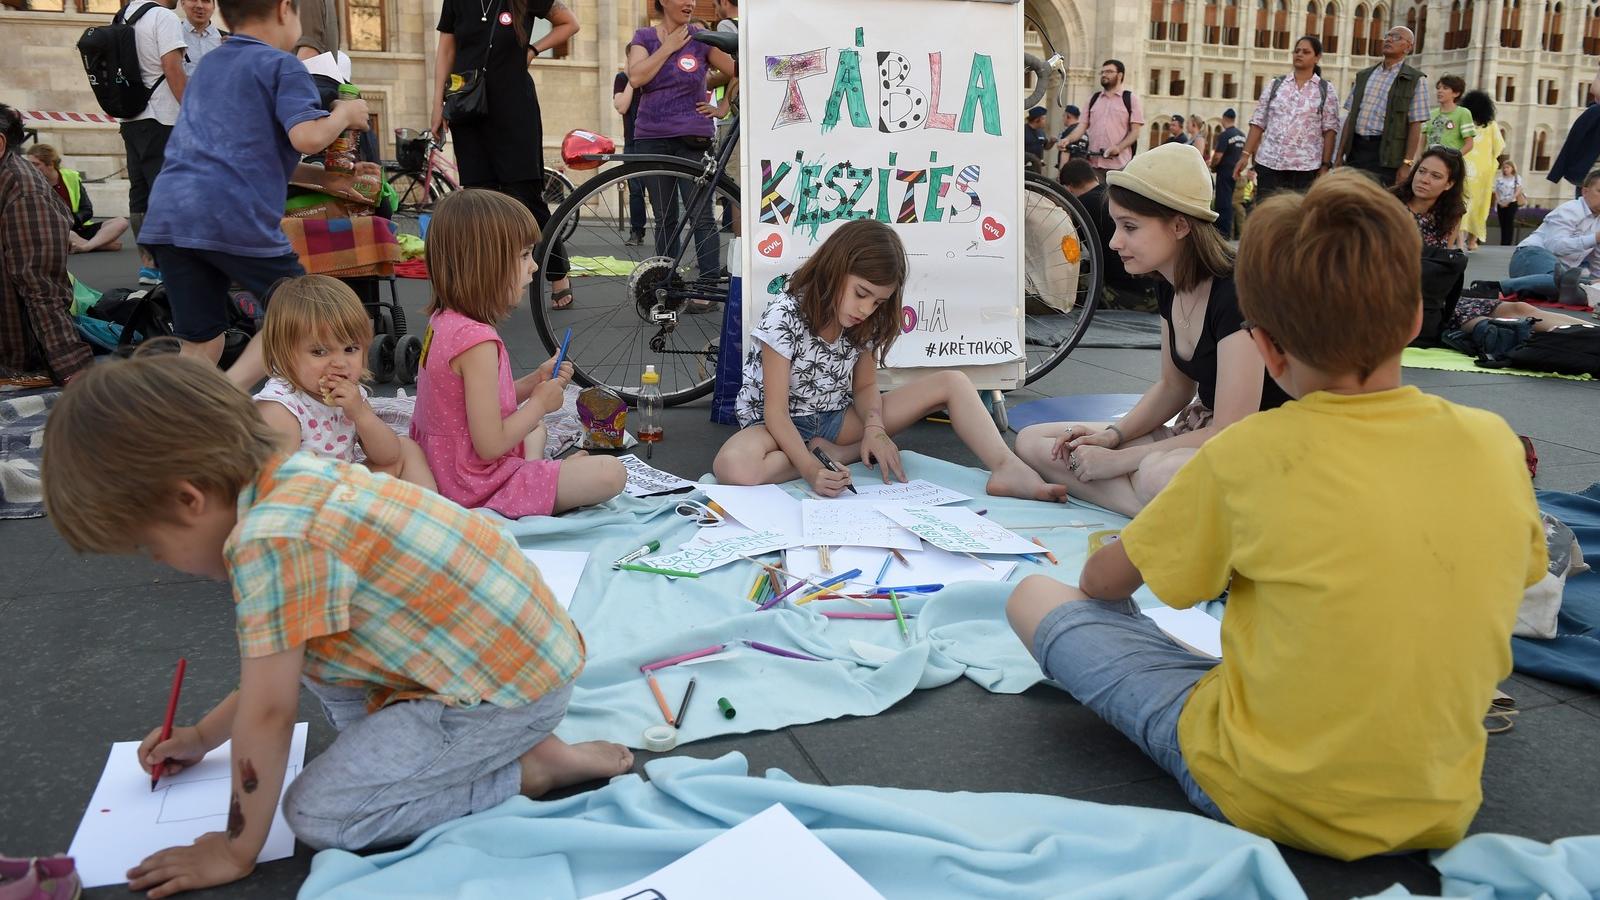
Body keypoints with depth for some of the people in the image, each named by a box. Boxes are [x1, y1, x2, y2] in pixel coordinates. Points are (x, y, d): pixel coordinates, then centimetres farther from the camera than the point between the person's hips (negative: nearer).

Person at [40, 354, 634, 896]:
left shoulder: (270, 539, -23)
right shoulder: (300, 477, 6)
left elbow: (268, 713, -15)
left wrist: (237, 851, -1)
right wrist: (203, 736, 29)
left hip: (513, 690, -9)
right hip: (523, 644, 10)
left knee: (317, 814, -4)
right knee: (302, 646, 17)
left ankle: (531, 768, -1)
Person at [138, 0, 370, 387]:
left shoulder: (208, 64, 28)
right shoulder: (282, 66, 4)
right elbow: (307, 137, -13)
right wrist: (345, 114, 7)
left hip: (169, 213, 7)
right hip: (236, 219, -6)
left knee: (199, 345, 11)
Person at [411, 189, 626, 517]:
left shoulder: (444, 320, 2)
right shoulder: (478, 342, -27)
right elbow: (490, 446, -26)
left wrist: (535, 382, 1)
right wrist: (540, 402, -11)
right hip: (478, 488, -10)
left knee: (536, 429, 38)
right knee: (611, 473, -17)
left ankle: (534, 490, 14)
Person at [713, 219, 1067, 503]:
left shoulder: (864, 324, -3)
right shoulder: (784, 316, -21)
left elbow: (864, 387, 4)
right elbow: (776, 411, -22)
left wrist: (874, 426, -20)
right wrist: (810, 468, -38)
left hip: (836, 420, 6)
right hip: (781, 427, -5)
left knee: (952, 383, -7)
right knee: (732, 466, -44)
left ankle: (1007, 469, -28)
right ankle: (838, 454, -22)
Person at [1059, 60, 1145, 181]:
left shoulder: (1131, 99, 6)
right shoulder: (1093, 99, 18)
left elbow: (1135, 131, 0)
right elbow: (1082, 125, 14)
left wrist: (1119, 147, -17)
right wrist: (1068, 139, -7)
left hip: (1119, 163, -4)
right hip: (1093, 163, 4)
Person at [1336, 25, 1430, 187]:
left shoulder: (1415, 80, 1)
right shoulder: (1364, 75, 15)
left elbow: (1415, 126, -5)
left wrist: (1407, 164, -13)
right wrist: (1340, 155, 8)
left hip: (1386, 154, -4)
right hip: (1356, 149, 4)